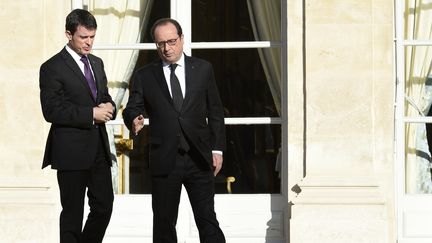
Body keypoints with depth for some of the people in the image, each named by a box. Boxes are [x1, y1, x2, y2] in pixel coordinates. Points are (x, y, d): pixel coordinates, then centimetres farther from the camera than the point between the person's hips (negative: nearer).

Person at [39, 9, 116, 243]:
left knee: (104, 206, 9)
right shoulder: (52, 68, -9)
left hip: (99, 147, 7)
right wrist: (91, 114, -20)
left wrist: (109, 106, -1)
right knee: (73, 213, 1)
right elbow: (52, 111, -16)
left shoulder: (96, 63, 14)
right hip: (72, 151, -7)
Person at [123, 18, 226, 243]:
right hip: (164, 162, 0)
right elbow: (132, 109, 3)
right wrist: (134, 120, -22)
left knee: (207, 220, 0)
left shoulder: (203, 69, 7)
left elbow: (215, 111, 9)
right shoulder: (144, 76, 5)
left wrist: (217, 149, 3)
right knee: (164, 224, 7)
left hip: (199, 159, 0)